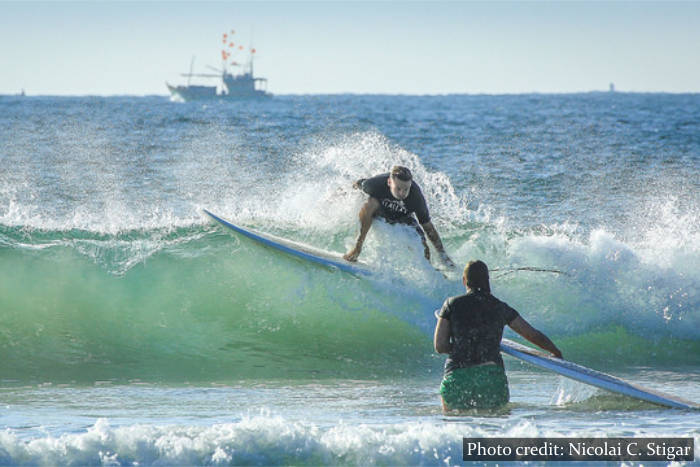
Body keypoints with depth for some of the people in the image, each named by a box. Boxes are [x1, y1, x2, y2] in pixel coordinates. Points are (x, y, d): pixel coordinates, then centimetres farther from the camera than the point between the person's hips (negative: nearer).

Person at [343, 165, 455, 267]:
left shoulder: (416, 196, -35)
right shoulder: (377, 183, -37)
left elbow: (428, 226, -24)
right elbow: (359, 184, -12)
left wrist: (443, 254, -22)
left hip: (403, 218, 1)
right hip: (379, 213, -1)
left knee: (422, 250, -16)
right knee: (369, 204, -36)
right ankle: (357, 247, -27)